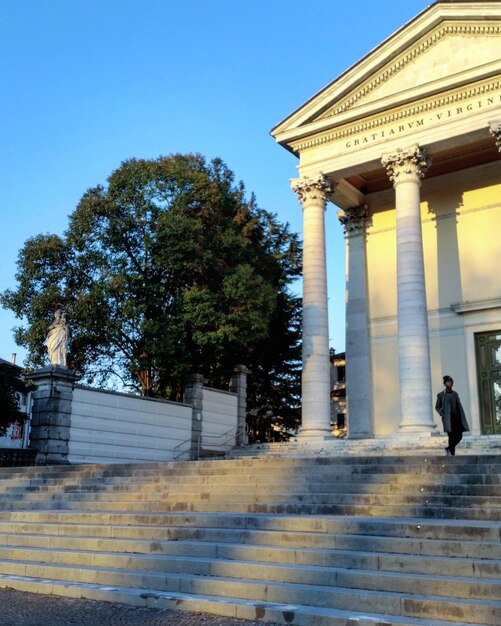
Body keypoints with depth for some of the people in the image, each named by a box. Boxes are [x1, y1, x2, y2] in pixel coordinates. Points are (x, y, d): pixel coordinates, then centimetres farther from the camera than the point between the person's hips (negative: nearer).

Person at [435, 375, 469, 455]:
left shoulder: (455, 394, 15)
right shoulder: (441, 395, 2)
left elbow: (459, 406, 15)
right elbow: (437, 407, 5)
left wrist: (463, 418, 7)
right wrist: (443, 415, -8)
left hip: (456, 418, 5)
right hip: (448, 419, -5)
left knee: (459, 436, -3)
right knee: (452, 437, -9)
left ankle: (448, 449, 17)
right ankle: (452, 453, 0)